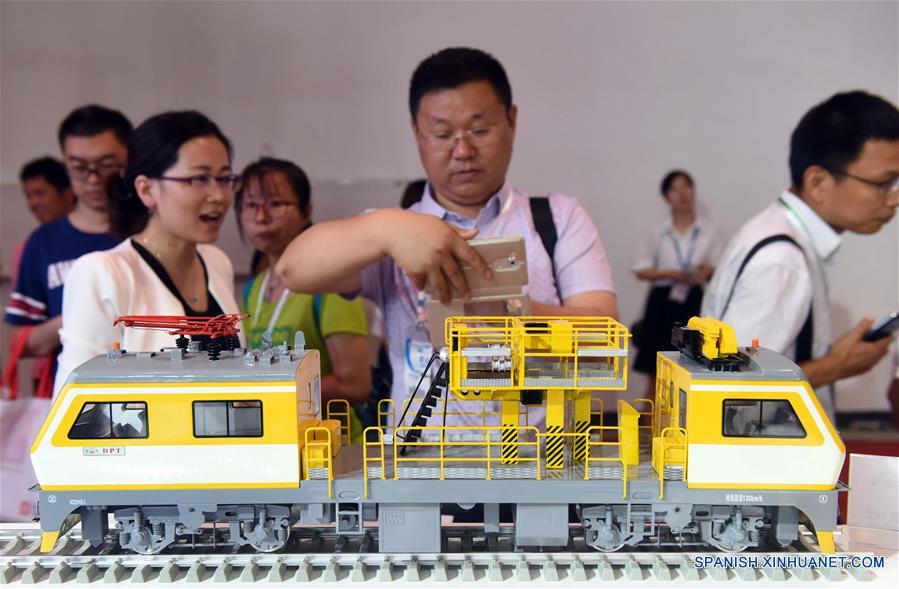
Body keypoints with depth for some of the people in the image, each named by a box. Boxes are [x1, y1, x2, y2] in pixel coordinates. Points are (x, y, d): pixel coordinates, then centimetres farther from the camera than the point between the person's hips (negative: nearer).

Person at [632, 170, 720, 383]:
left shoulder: (708, 231, 2)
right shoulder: (659, 233, 0)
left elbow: (716, 268, 8)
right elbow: (641, 270, 1)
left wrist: (707, 271, -16)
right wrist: (671, 274, -14)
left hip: (694, 303, 1)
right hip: (663, 302, -1)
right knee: (656, 373, 3)